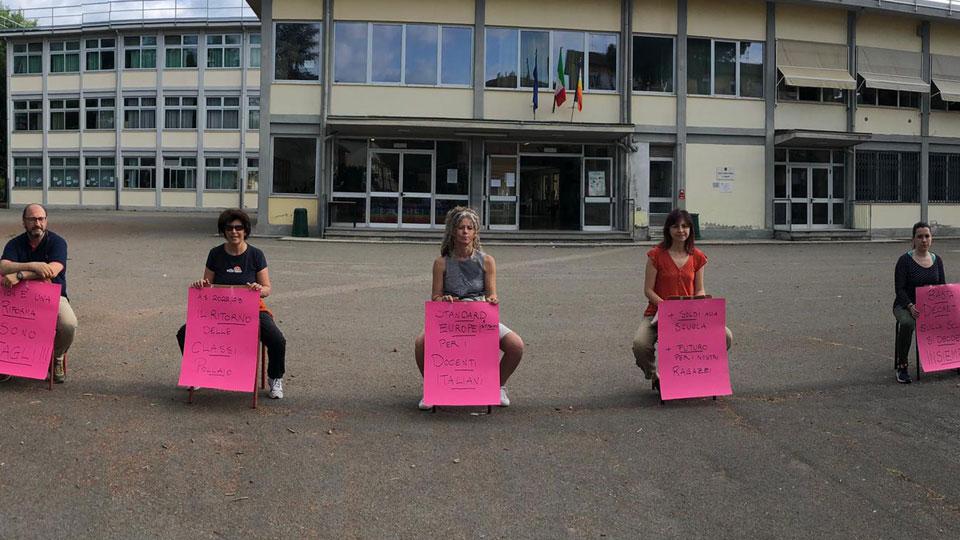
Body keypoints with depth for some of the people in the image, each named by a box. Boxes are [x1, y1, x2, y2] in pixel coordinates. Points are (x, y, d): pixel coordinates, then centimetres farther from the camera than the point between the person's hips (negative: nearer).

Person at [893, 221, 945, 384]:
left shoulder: (937, 260, 7)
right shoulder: (905, 260, -8)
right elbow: (899, 288, -12)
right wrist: (911, 306, -28)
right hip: (906, 305, -4)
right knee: (908, 323, -37)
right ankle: (902, 366, -23)